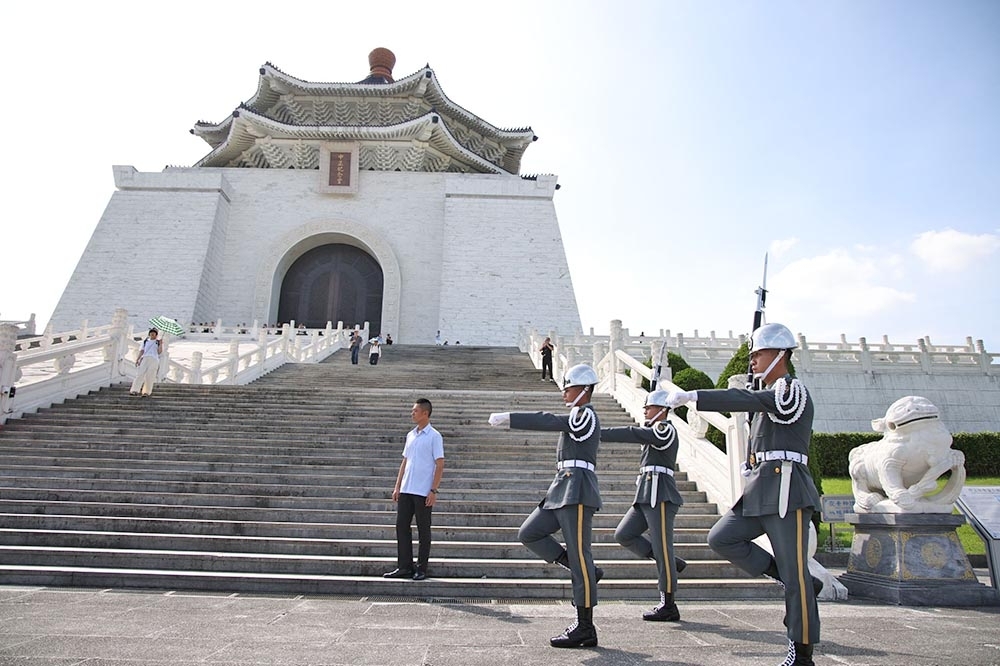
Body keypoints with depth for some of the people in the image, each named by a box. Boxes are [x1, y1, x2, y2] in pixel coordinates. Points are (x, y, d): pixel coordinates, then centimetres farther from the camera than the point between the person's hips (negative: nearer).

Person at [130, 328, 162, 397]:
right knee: (140, 374, -13)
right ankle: (135, 391, -22)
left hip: (154, 359, -2)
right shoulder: (145, 341, 23)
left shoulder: (158, 342, 17)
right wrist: (137, 359, 3)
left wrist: (161, 344, -10)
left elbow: (159, 352, 3)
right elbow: (141, 351, 15)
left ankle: (146, 392, -11)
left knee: (149, 376, -10)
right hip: (145, 358, 2)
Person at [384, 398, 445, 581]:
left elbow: (440, 465, -9)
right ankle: (404, 567, 17)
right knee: (401, 526, 7)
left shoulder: (434, 436, -7)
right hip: (406, 490, 7)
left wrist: (433, 491, -14)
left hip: (423, 492, -6)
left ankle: (421, 569, 14)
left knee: (423, 531, 4)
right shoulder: (410, 435, 12)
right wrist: (397, 486, 12)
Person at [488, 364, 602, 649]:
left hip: (577, 491, -10)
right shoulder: (578, 417, 22)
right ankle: (587, 573, 9)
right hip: (562, 492, 10)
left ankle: (585, 628, 4)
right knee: (528, 534, 5)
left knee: (578, 556, -5)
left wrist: (506, 418, -17)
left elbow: (547, 422, -19)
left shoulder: (585, 415, -9)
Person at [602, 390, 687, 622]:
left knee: (662, 549, -4)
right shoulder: (655, 431, 23)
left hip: (660, 497, -10)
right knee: (623, 535, 4)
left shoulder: (665, 430, -9)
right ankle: (671, 564, 13)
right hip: (647, 497, 10)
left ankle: (668, 607, 5)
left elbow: (632, 434, -17)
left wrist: (597, 434, -18)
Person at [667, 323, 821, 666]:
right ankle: (801, 585, 10)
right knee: (721, 538, 0)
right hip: (760, 492, 9)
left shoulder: (791, 389, -9)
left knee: (794, 571, -2)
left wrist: (691, 396, -30)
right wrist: (751, 463, 9)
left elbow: (746, 400, -26)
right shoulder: (770, 395, 20)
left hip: (787, 492, -9)